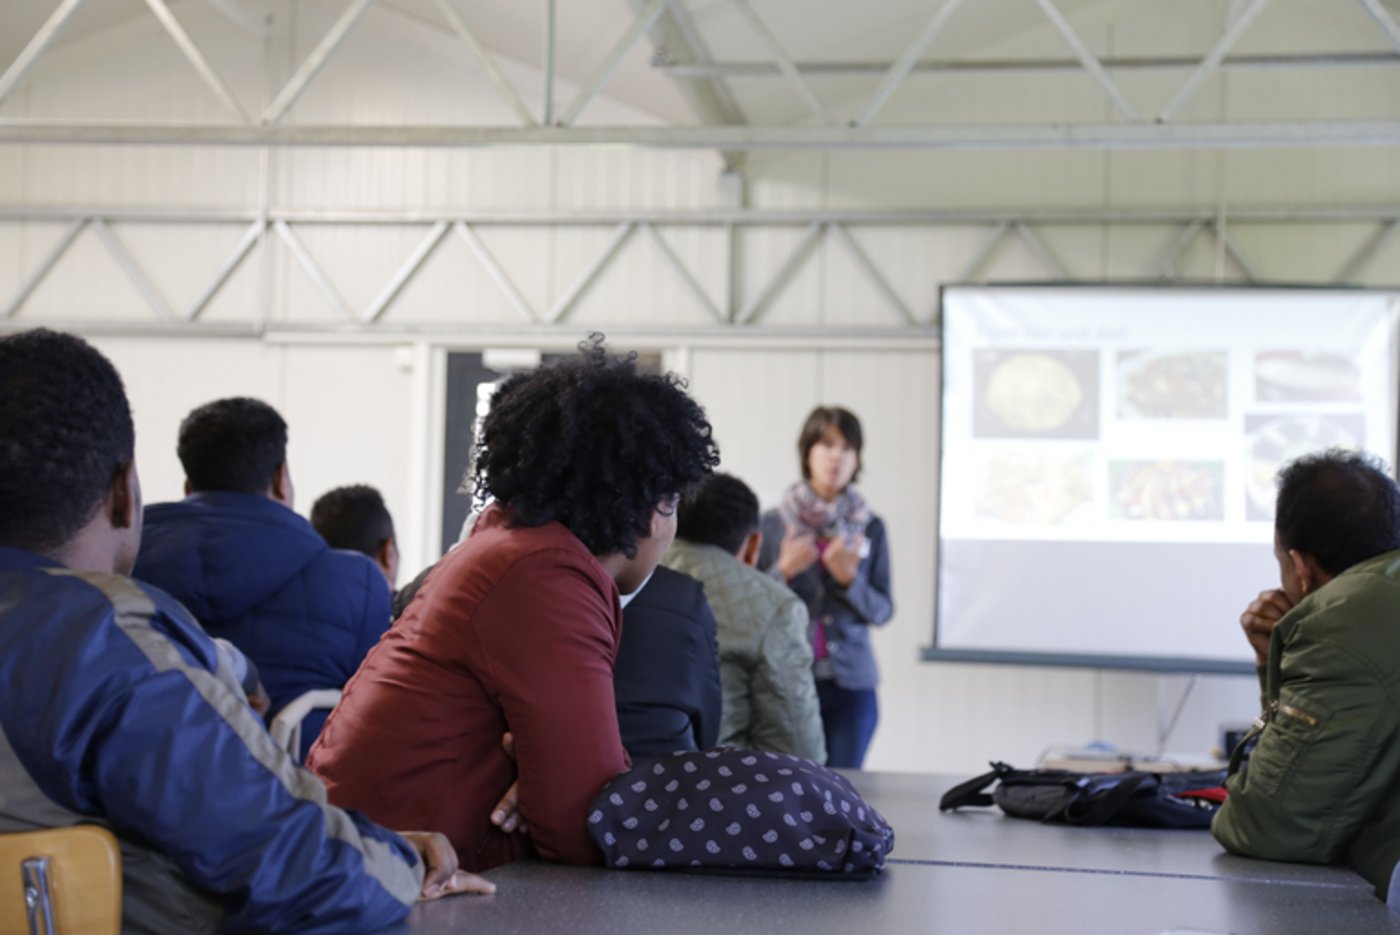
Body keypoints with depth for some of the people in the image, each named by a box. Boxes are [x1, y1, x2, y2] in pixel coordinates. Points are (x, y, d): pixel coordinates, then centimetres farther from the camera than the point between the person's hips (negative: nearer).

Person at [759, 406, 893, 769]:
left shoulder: (870, 528, 4)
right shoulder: (773, 523, 1)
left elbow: (882, 611, 5)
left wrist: (850, 579, -12)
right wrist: (784, 572, -12)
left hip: (850, 684, 1)